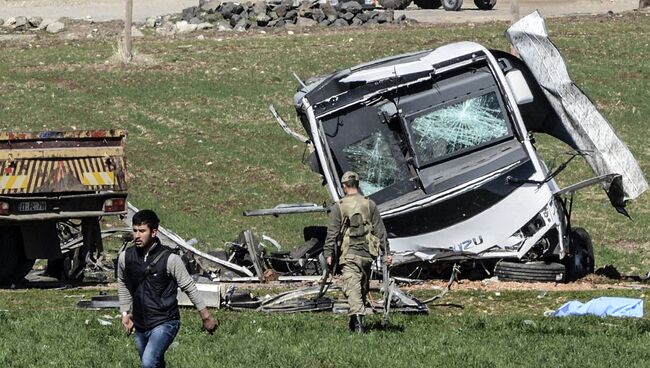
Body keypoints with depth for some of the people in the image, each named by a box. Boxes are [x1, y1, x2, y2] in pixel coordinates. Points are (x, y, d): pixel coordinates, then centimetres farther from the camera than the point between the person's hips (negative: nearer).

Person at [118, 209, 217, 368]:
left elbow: (189, 288, -6)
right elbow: (122, 284, 17)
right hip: (140, 325, 5)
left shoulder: (170, 259, -15)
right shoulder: (125, 257, -3)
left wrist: (206, 316, -1)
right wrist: (125, 312, 14)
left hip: (165, 323, -5)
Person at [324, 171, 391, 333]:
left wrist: (328, 253, -2)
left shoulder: (339, 207, -2)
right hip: (367, 253, 3)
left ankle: (357, 316, -32)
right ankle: (356, 322, 24)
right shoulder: (370, 205, 5)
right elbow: (380, 231, 6)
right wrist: (386, 252, 9)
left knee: (352, 287, -10)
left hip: (349, 254, -3)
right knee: (363, 287, 16)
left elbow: (332, 233, -5)